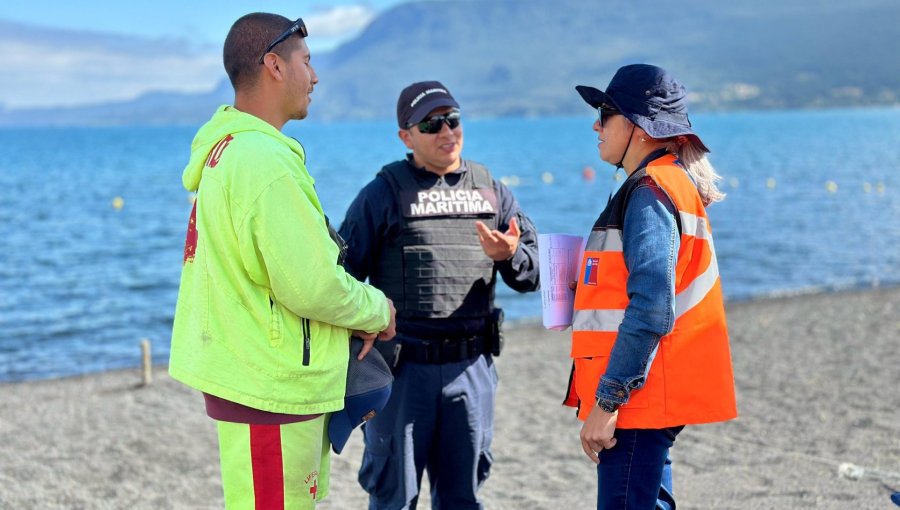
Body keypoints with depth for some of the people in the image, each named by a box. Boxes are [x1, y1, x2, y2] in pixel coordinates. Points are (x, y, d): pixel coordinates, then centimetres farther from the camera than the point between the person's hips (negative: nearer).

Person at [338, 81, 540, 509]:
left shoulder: (491, 191, 10)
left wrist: (510, 256, -14)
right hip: (404, 368, -3)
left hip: (472, 368, 4)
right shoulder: (383, 194, -2)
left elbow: (533, 273, 9)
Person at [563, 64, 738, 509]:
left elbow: (651, 310, -23)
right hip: (650, 401, 11)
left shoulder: (649, 192, -14)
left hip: (637, 402, -11)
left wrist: (606, 402, -23)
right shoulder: (673, 183, 17)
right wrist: (591, 289, 10)